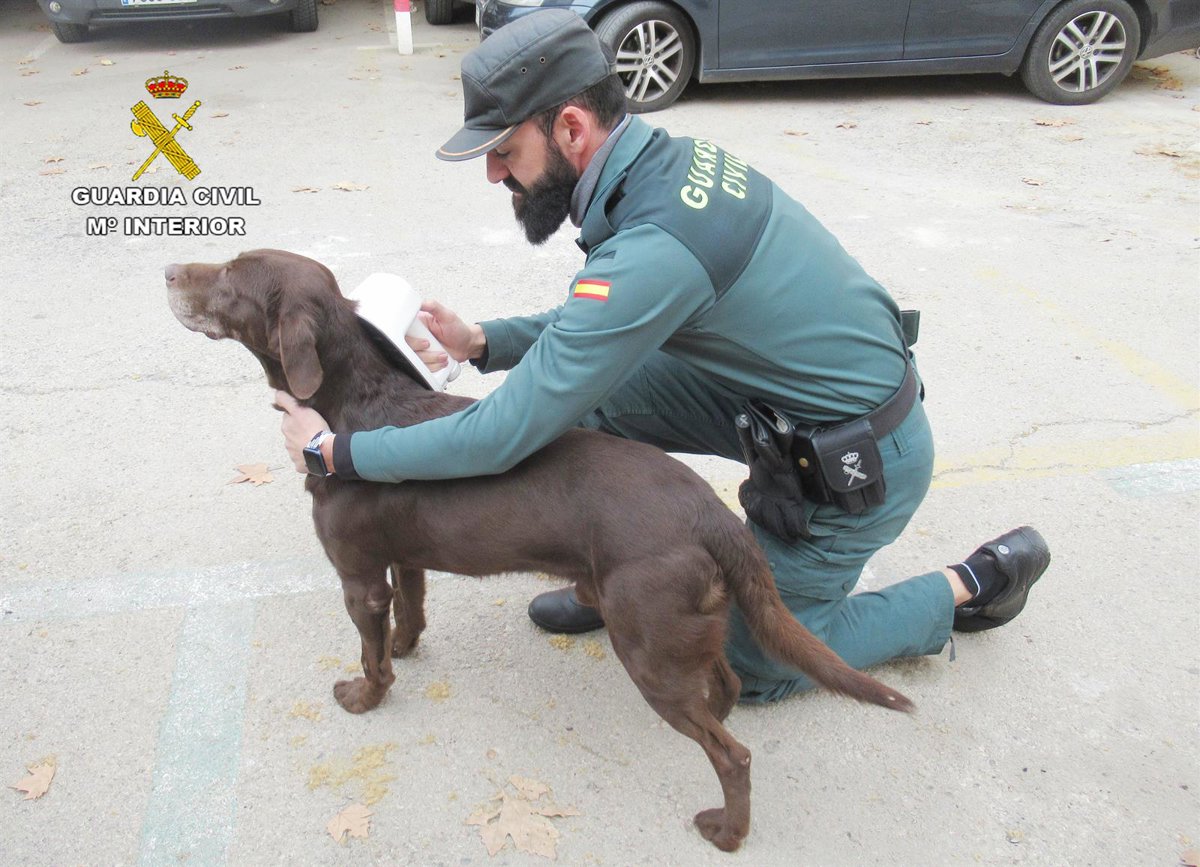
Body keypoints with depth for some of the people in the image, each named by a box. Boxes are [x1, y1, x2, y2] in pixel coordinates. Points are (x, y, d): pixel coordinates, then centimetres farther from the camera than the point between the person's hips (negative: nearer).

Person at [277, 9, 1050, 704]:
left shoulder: (653, 248, -33)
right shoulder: (672, 157, -4)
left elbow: (503, 437, -30)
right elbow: (609, 328, 11)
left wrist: (334, 450, -17)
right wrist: (487, 343, -2)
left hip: (859, 465, -8)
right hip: (790, 396, 8)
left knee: (752, 669, 10)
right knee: (601, 396, 2)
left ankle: (972, 584, 18)